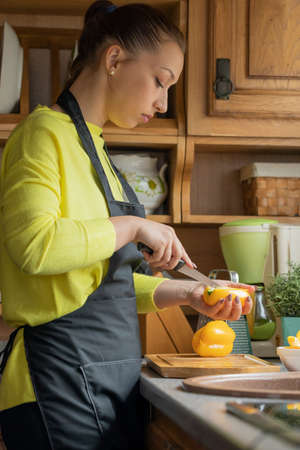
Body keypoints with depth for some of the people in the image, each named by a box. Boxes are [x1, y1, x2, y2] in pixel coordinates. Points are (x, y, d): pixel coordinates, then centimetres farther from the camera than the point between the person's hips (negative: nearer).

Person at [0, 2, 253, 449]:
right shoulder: (45, 133, -9)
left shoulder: (91, 146, 19)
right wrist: (133, 226, -16)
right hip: (65, 375, -9)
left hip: (111, 375, 9)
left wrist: (186, 292, 11)